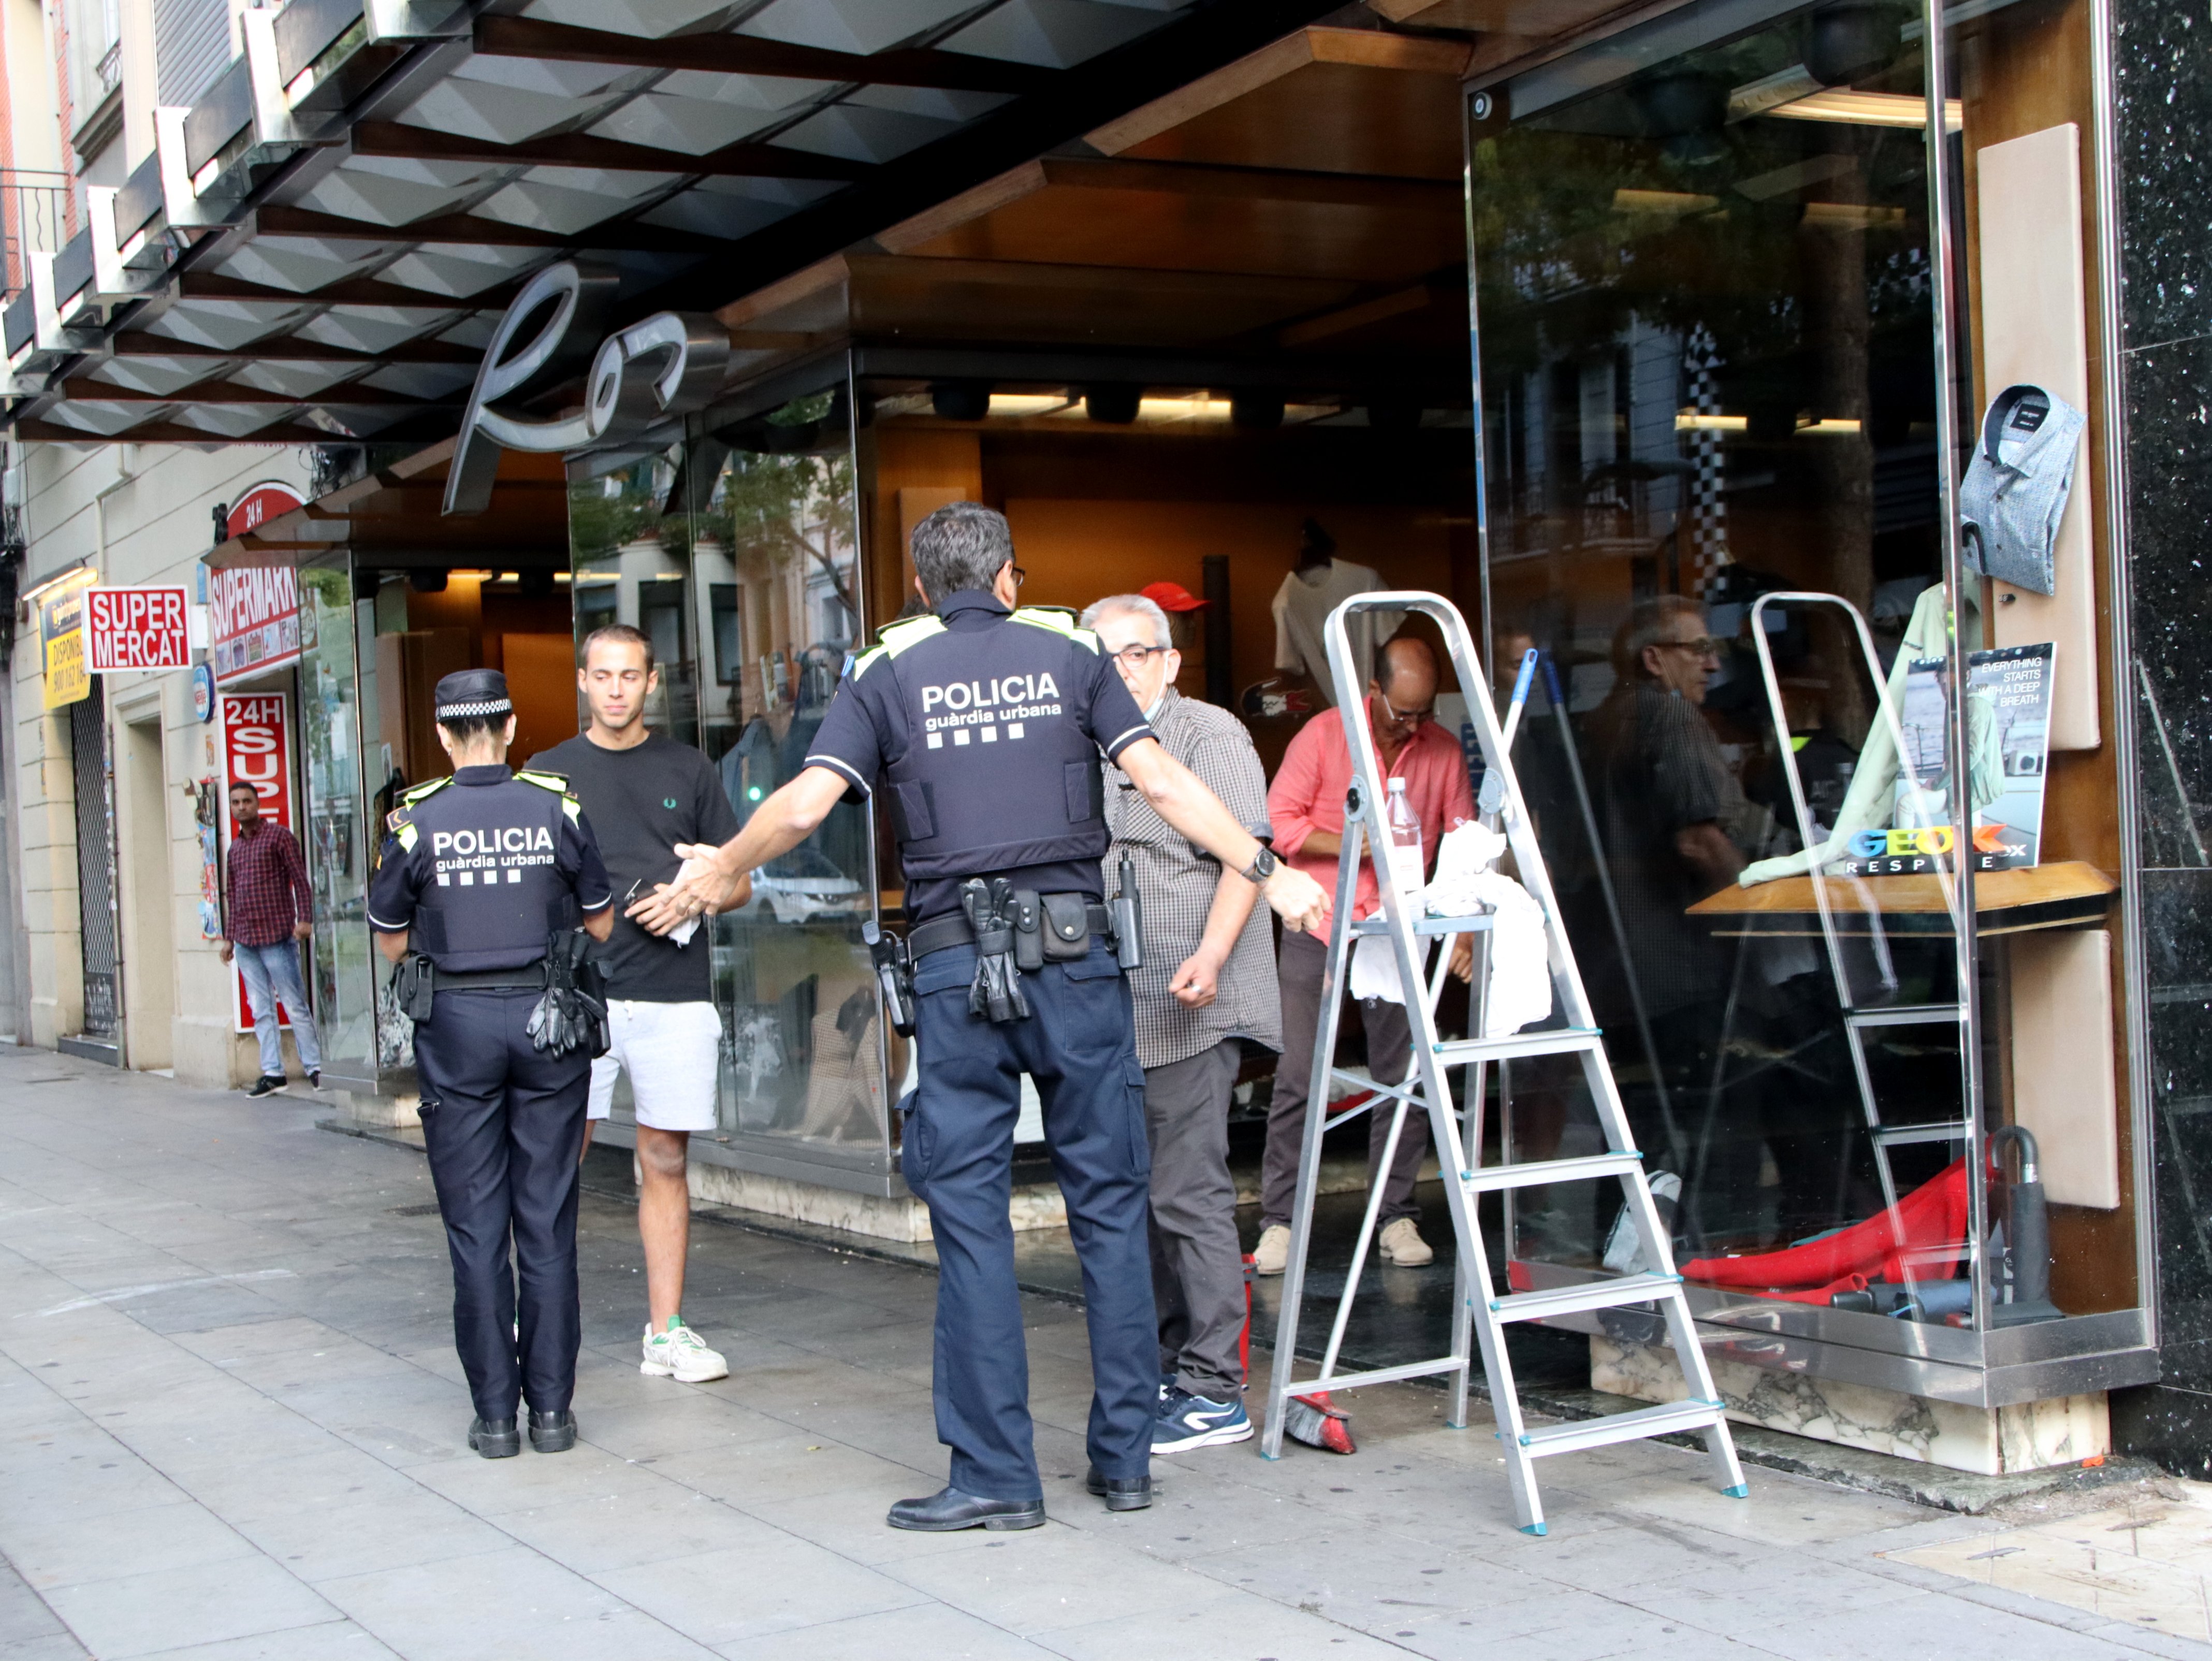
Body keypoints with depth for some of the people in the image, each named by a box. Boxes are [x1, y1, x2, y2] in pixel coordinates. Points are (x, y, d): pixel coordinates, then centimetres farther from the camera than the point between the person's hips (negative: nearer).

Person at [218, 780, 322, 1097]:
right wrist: (228, 937, 20)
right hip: (245, 941, 6)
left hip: (277, 936, -6)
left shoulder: (278, 836, -1)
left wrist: (305, 919, -16)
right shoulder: (235, 847, 17)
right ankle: (272, 1073, 8)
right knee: (261, 1011, 5)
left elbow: (300, 879, -6)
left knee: (295, 1006, -4)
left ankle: (314, 1068, 2)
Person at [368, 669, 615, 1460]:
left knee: (476, 1225, 5)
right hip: (548, 1017, 1)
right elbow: (601, 924, 8)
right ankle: (551, 1407, 8)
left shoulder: (417, 823, -5)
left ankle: (495, 1413, 6)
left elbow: (391, 942, 5)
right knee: (547, 1219, 6)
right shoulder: (557, 810, -2)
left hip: (457, 1021, -1)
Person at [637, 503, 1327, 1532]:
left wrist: (715, 874, 13)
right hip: (1073, 950, 1)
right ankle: (1124, 1457, 12)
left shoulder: (888, 675, 7)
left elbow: (805, 803, -3)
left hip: (957, 962, -1)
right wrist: (1268, 874, 5)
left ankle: (996, 1476, 4)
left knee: (971, 1214, 3)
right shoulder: (1068, 654, 9)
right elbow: (1162, 783, 0)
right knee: (1109, 1203, 8)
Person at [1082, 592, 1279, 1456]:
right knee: (1144, 1193, 13)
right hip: (1123, 1013, 9)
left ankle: (1215, 1392, -6)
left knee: (1187, 1192, -11)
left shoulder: (1209, 735, -6)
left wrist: (1210, 956, -29)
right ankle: (1172, 1363, 24)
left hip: (1187, 1011, -9)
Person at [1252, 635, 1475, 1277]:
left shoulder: (1444, 751, 2)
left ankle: (1397, 1217, 12)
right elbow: (1280, 823, -8)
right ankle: (1279, 1219, 4)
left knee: (1402, 1074, 2)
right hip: (1317, 927, -2)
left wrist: (1463, 928, -7)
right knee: (1297, 1076, -3)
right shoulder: (1323, 735, -5)